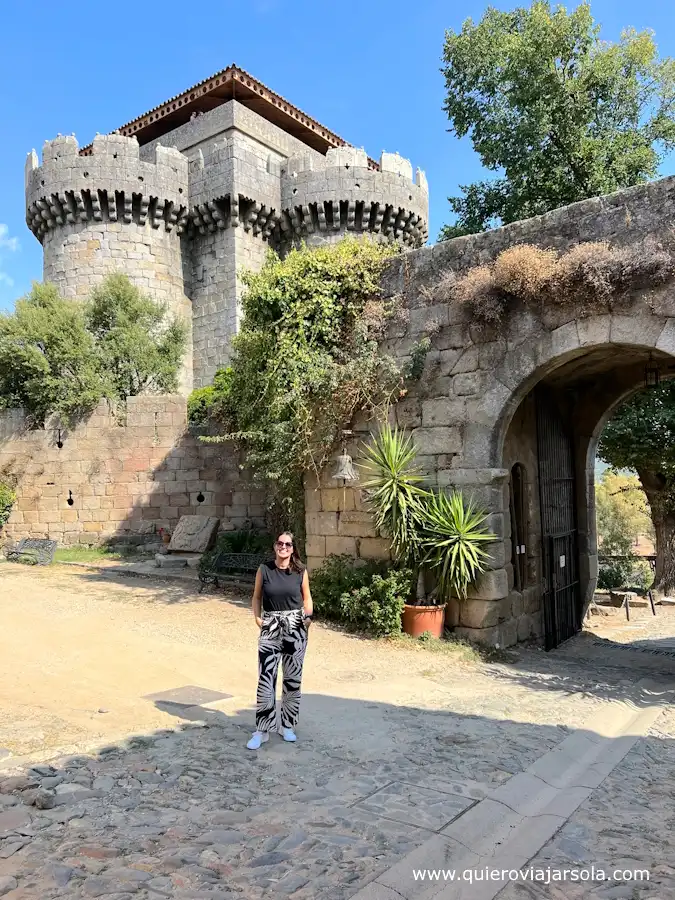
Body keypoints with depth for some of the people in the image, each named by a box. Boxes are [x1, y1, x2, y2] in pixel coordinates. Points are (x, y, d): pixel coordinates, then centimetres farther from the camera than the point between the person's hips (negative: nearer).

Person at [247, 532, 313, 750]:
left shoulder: (300, 571, -2)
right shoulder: (264, 569, -3)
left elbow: (306, 597, 8)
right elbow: (257, 597, 5)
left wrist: (308, 616, -9)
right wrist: (257, 618, -9)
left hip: (295, 629, 1)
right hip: (270, 628, -1)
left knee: (293, 679, 10)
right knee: (265, 679, -5)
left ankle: (288, 726, 26)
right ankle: (262, 730, 7)